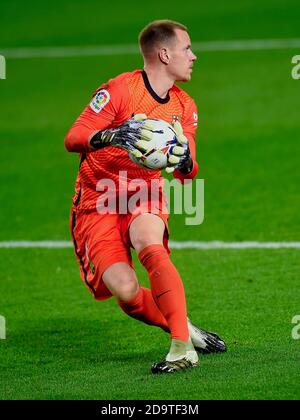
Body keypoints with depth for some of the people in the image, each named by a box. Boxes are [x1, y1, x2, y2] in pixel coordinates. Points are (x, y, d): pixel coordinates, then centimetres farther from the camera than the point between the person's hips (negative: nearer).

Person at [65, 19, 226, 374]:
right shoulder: (119, 89, -14)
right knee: (125, 289, -22)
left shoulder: (184, 106, 5)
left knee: (149, 244, -32)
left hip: (144, 196, 3)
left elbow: (187, 173, 3)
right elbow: (72, 139, -20)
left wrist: (185, 162, -22)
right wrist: (111, 136, -40)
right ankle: (184, 329, 3)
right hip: (97, 200, -3)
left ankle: (183, 346, -34)